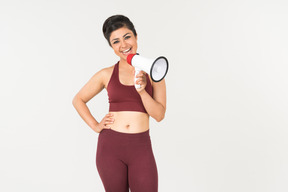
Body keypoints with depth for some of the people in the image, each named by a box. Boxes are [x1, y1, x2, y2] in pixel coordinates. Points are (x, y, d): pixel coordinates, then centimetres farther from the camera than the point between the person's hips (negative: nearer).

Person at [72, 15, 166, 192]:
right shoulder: (107, 75, 3)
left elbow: (159, 115, -1)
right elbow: (78, 100, 15)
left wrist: (142, 91, -15)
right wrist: (95, 126, 4)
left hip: (140, 146, 0)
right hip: (110, 145, 1)